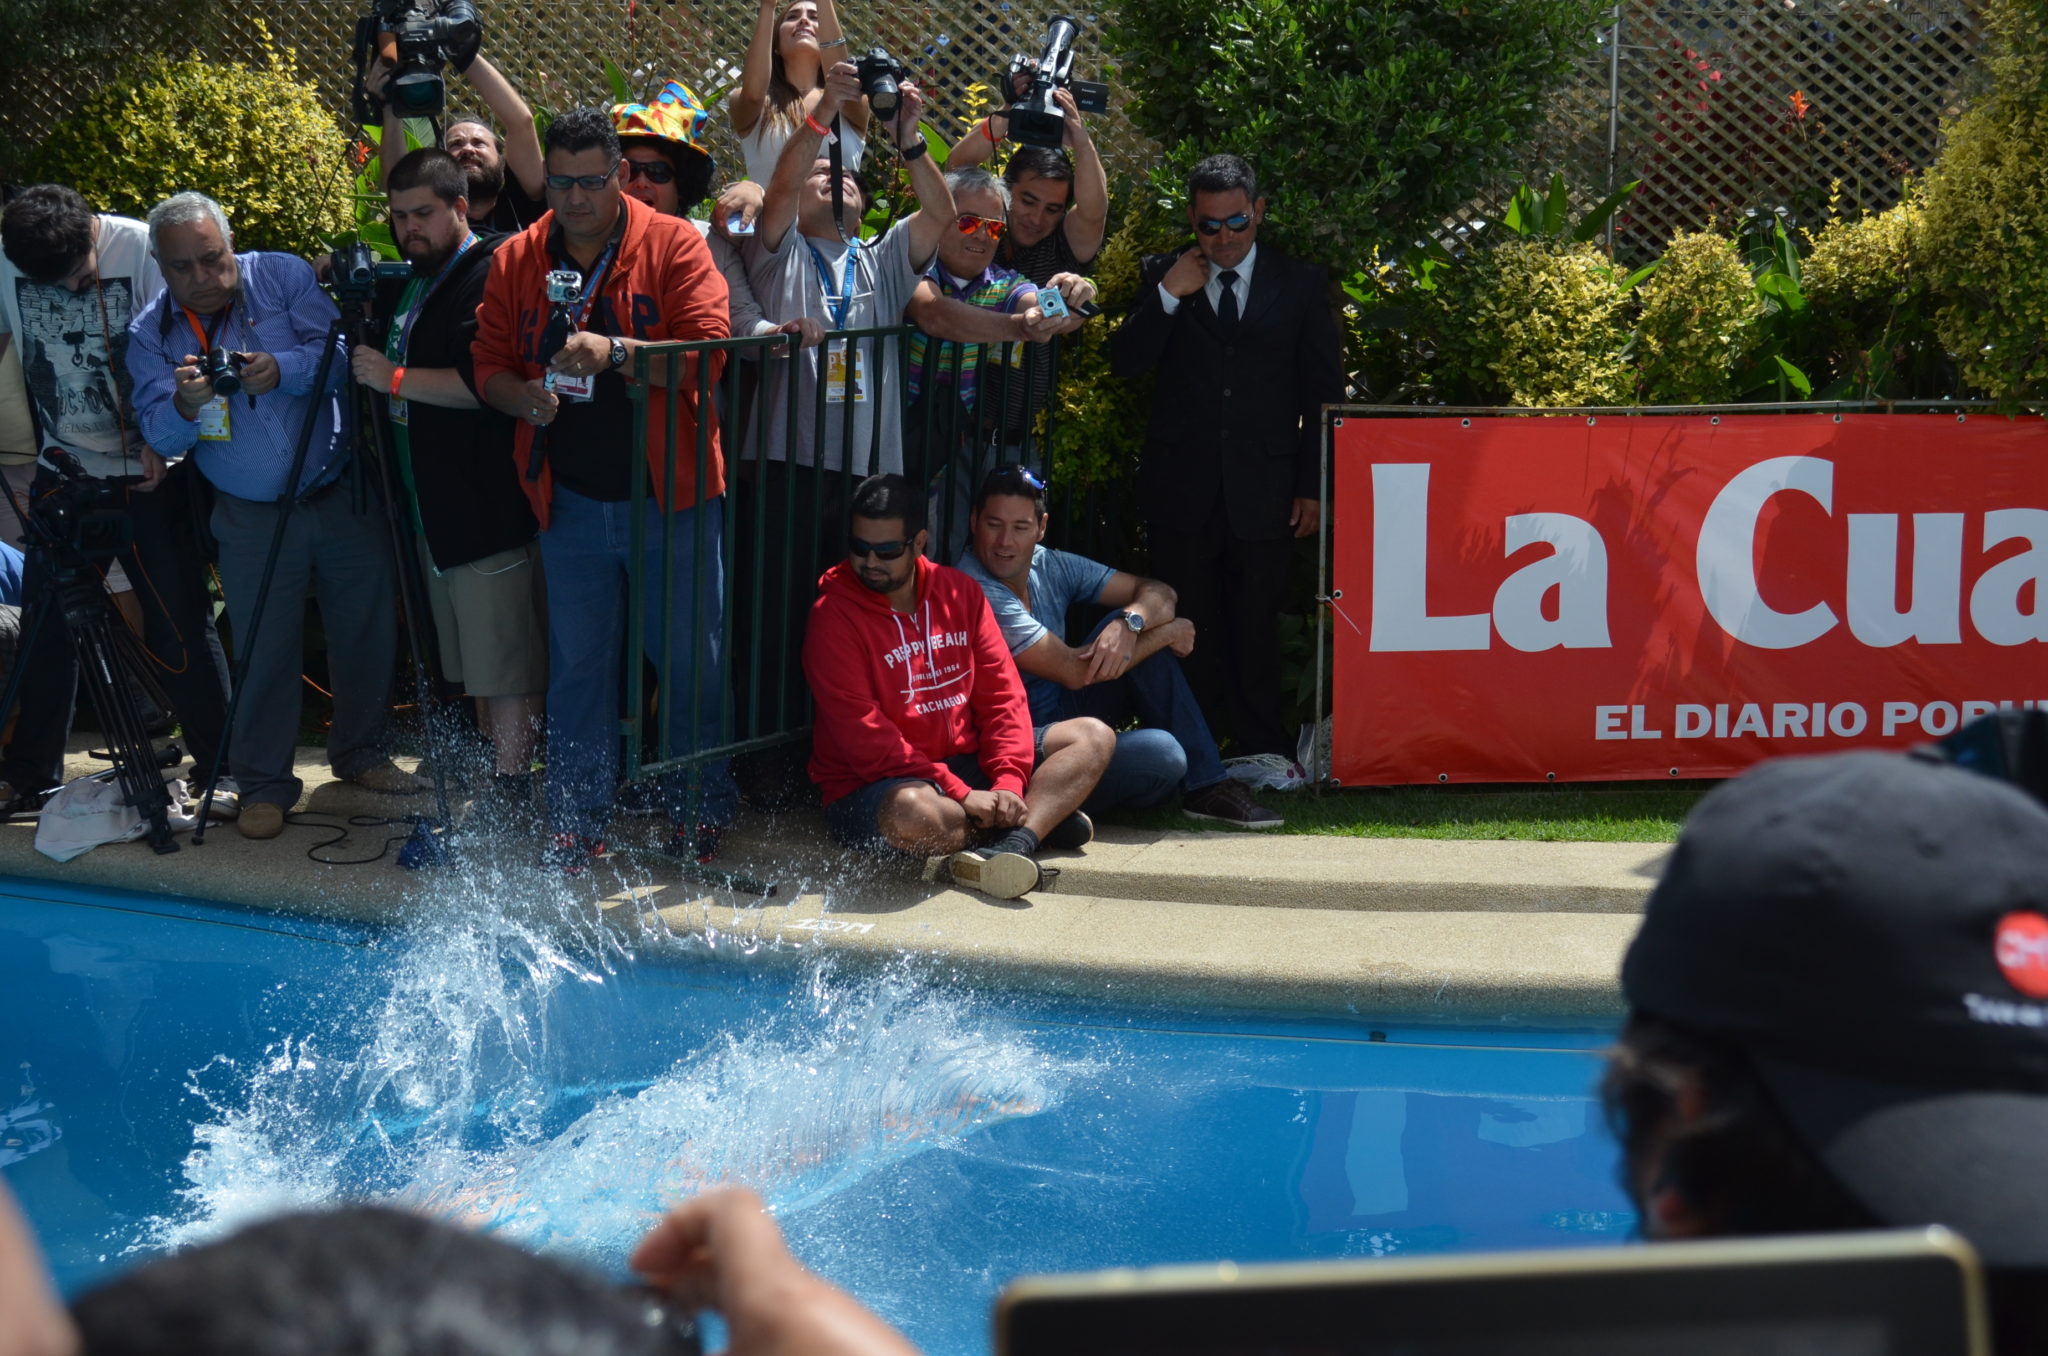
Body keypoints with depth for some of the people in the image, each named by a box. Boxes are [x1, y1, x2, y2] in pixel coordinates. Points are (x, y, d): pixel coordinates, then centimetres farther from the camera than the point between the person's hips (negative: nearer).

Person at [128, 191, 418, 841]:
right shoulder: (150, 334, -1)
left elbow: (340, 353, -14)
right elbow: (158, 434, -10)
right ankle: (264, 784, 12)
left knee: (368, 632, 9)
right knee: (264, 652, -1)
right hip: (253, 518, 0)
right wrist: (184, 407, -32)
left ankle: (361, 752, 29)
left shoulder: (283, 277, -5)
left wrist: (283, 369, -32)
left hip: (343, 494, 1)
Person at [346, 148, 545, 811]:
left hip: (488, 504, -10)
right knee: (470, 660, 17)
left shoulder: (491, 277, -13)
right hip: (432, 508, 10)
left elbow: (485, 382, -26)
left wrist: (396, 379, -19)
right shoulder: (403, 283, 17)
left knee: (504, 658, -7)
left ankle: (511, 791, -5)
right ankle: (496, 773, 26)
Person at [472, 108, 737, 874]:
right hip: (570, 501, 3)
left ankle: (700, 812, 18)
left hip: (669, 496, -3)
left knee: (690, 661, 4)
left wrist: (615, 352, -26)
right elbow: (488, 364, 8)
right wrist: (523, 396, -14)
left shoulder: (674, 246, -5)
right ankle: (576, 823, 17)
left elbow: (708, 350, -15)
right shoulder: (516, 262, 7)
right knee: (575, 667, 8)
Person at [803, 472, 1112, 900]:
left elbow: (1002, 694, 3)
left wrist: (1008, 783, -15)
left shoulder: (958, 591, 6)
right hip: (875, 786, -6)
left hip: (967, 764, 6)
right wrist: (960, 796, -25)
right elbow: (864, 739, -19)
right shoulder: (835, 615, -12)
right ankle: (1041, 820, -13)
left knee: (1093, 737, -5)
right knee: (914, 815, -41)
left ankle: (1012, 843, -30)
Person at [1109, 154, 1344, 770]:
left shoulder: (1301, 285, 7)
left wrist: (1313, 487, 1)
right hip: (1182, 491, 1)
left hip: (1262, 491, -1)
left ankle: (1266, 758, 8)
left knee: (1257, 631, 1)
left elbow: (1323, 395, 7)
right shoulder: (1163, 276, 9)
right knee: (1188, 631, 3)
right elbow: (1124, 362, 0)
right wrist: (1168, 297, -12)